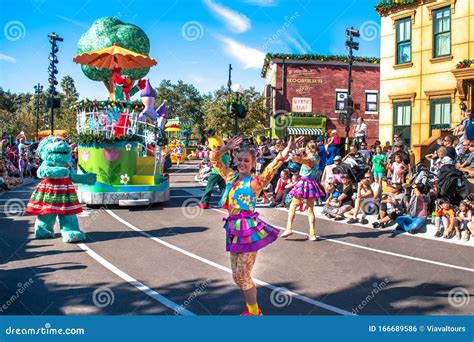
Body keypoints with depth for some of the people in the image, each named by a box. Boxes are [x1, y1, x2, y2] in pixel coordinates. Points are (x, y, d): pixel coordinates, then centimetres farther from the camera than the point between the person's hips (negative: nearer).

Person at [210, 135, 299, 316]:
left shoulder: (255, 181, -6)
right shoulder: (230, 177, 10)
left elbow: (273, 166, -18)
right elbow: (214, 160, 19)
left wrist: (287, 149, -28)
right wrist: (226, 147, 8)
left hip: (248, 229, -7)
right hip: (234, 229, 7)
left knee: (242, 276, -1)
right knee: (238, 276, 14)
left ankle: (255, 312, 18)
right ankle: (250, 309, 31)